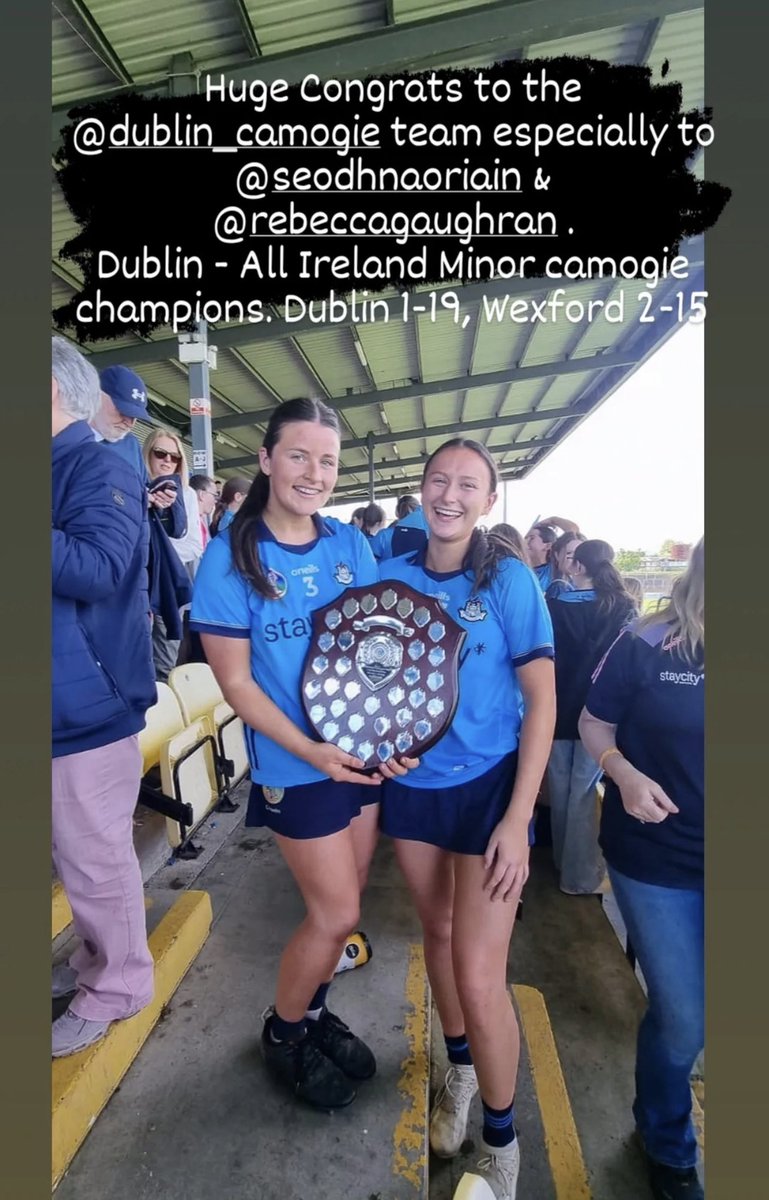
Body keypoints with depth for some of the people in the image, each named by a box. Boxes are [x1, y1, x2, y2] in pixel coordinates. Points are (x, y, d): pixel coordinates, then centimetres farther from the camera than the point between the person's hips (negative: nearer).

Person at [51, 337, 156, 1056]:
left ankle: (116, 987, 30)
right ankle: (95, 961, 42)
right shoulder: (67, 468, 13)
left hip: (84, 709, -8)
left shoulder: (98, 470, -12)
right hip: (68, 707, 8)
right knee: (78, 860, 22)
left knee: (95, 861, 8)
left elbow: (98, 568, -26)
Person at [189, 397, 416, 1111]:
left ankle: (314, 1012, 46)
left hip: (363, 753, 5)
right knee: (337, 913, 6)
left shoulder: (350, 544, 0)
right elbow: (236, 682, -12)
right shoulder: (230, 556, -13)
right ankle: (282, 1034, 37)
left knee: (340, 905, 18)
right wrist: (310, 750, -20)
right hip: (295, 766, -4)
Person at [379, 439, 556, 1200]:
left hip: (488, 785, -3)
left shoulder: (509, 578, -11)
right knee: (437, 931, 20)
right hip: (410, 783, 4)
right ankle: (460, 1067, 49)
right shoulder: (391, 577, -1)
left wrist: (518, 820, -15)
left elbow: (542, 698, -11)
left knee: (480, 977, -2)